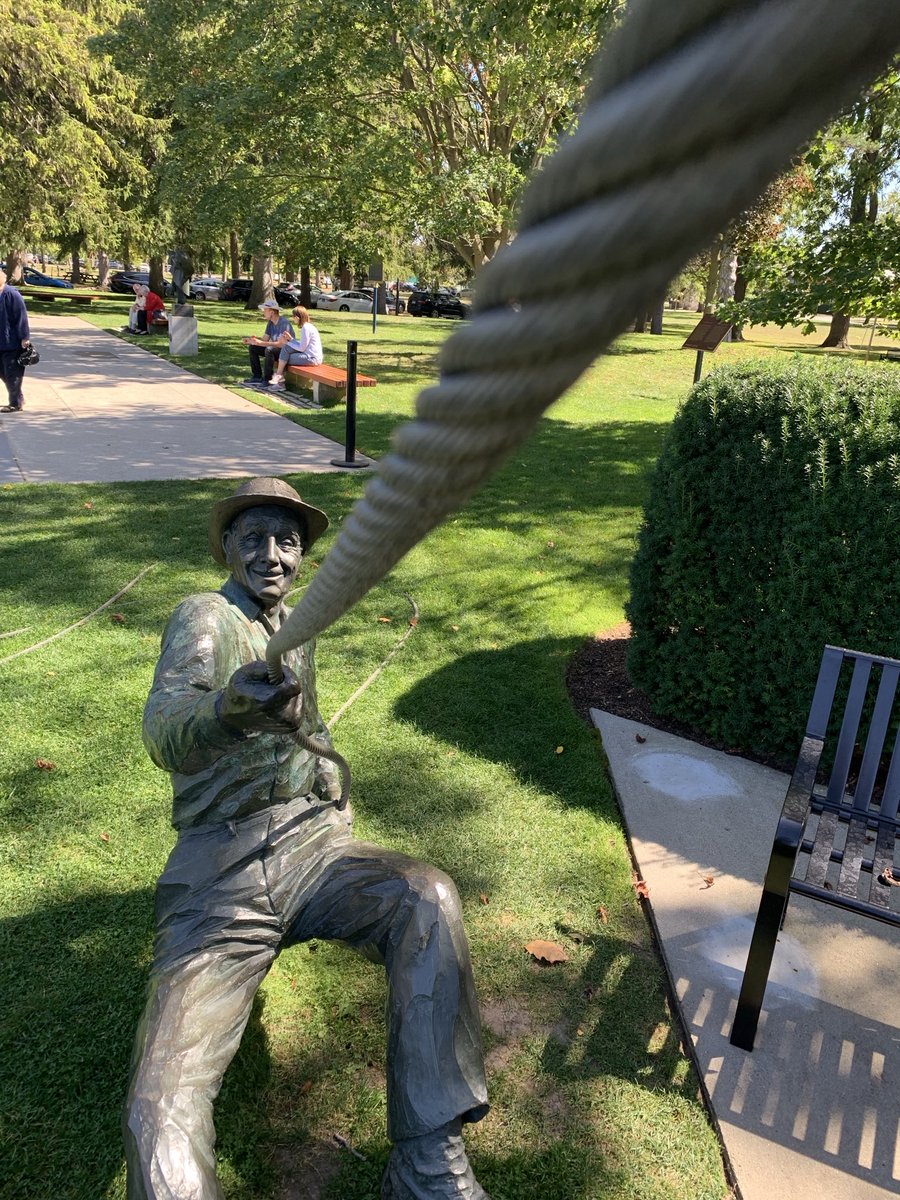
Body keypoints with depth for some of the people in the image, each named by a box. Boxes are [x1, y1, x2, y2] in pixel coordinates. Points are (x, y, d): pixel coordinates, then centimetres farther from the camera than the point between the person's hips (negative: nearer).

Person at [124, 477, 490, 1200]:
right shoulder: (203, 616, 1)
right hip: (221, 869, -4)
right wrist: (230, 706, -42)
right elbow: (163, 733, -20)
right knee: (161, 1115, -24)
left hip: (312, 843, 4)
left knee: (429, 898, -28)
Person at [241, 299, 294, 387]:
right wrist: (251, 340, -12)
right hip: (275, 349, 9)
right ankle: (257, 377, 3)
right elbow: (264, 339, 6)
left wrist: (260, 343, -35)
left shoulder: (284, 323, -23)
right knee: (252, 347, 3)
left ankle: (266, 380, -25)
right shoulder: (270, 322, 5)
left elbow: (281, 344, -32)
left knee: (269, 350, -36)